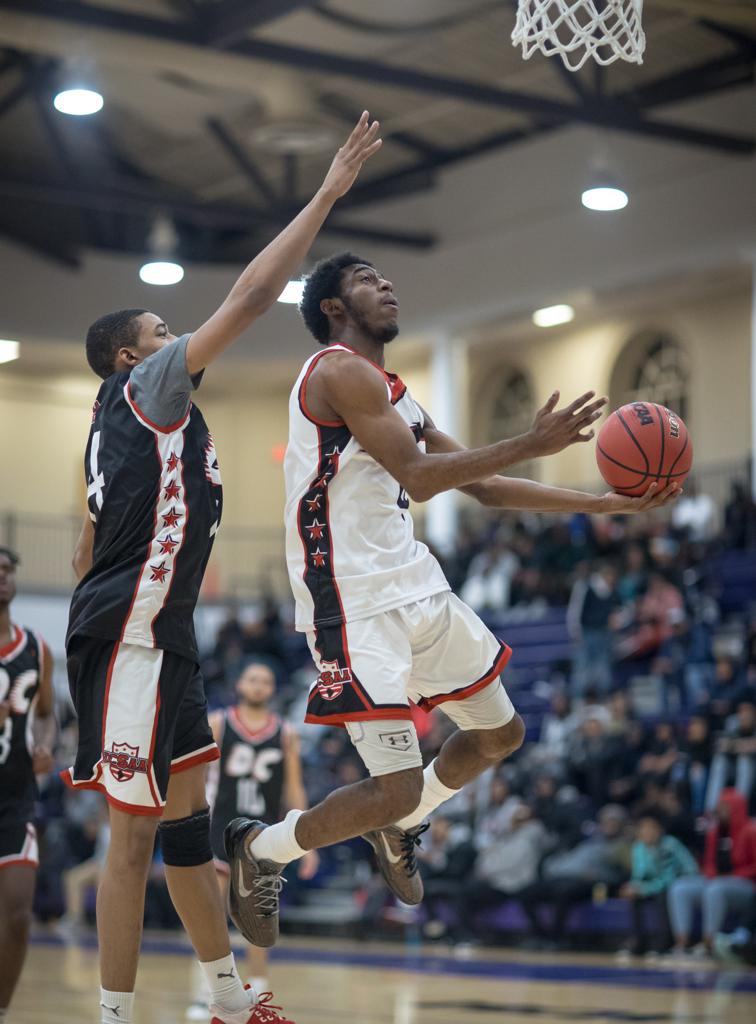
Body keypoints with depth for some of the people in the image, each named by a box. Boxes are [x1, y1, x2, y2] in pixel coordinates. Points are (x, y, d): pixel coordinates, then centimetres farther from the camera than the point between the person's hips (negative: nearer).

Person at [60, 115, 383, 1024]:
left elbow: (90, 547, 25)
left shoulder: (126, 425, 22)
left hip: (155, 632, 11)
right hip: (130, 632, -11)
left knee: (186, 814, 14)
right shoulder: (146, 386, -5)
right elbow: (251, 295, -11)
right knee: (135, 830, -9)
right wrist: (327, 192, -7)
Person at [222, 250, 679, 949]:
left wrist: (610, 504, 17)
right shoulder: (341, 370, -11)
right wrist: (531, 445, -19)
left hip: (416, 587, 10)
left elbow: (483, 486, 20)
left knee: (501, 734, 18)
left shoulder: (394, 392, 18)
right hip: (356, 600, -10)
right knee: (396, 788, -13)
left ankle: (398, 829, 37)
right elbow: (416, 474, -20)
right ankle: (260, 850, 9)